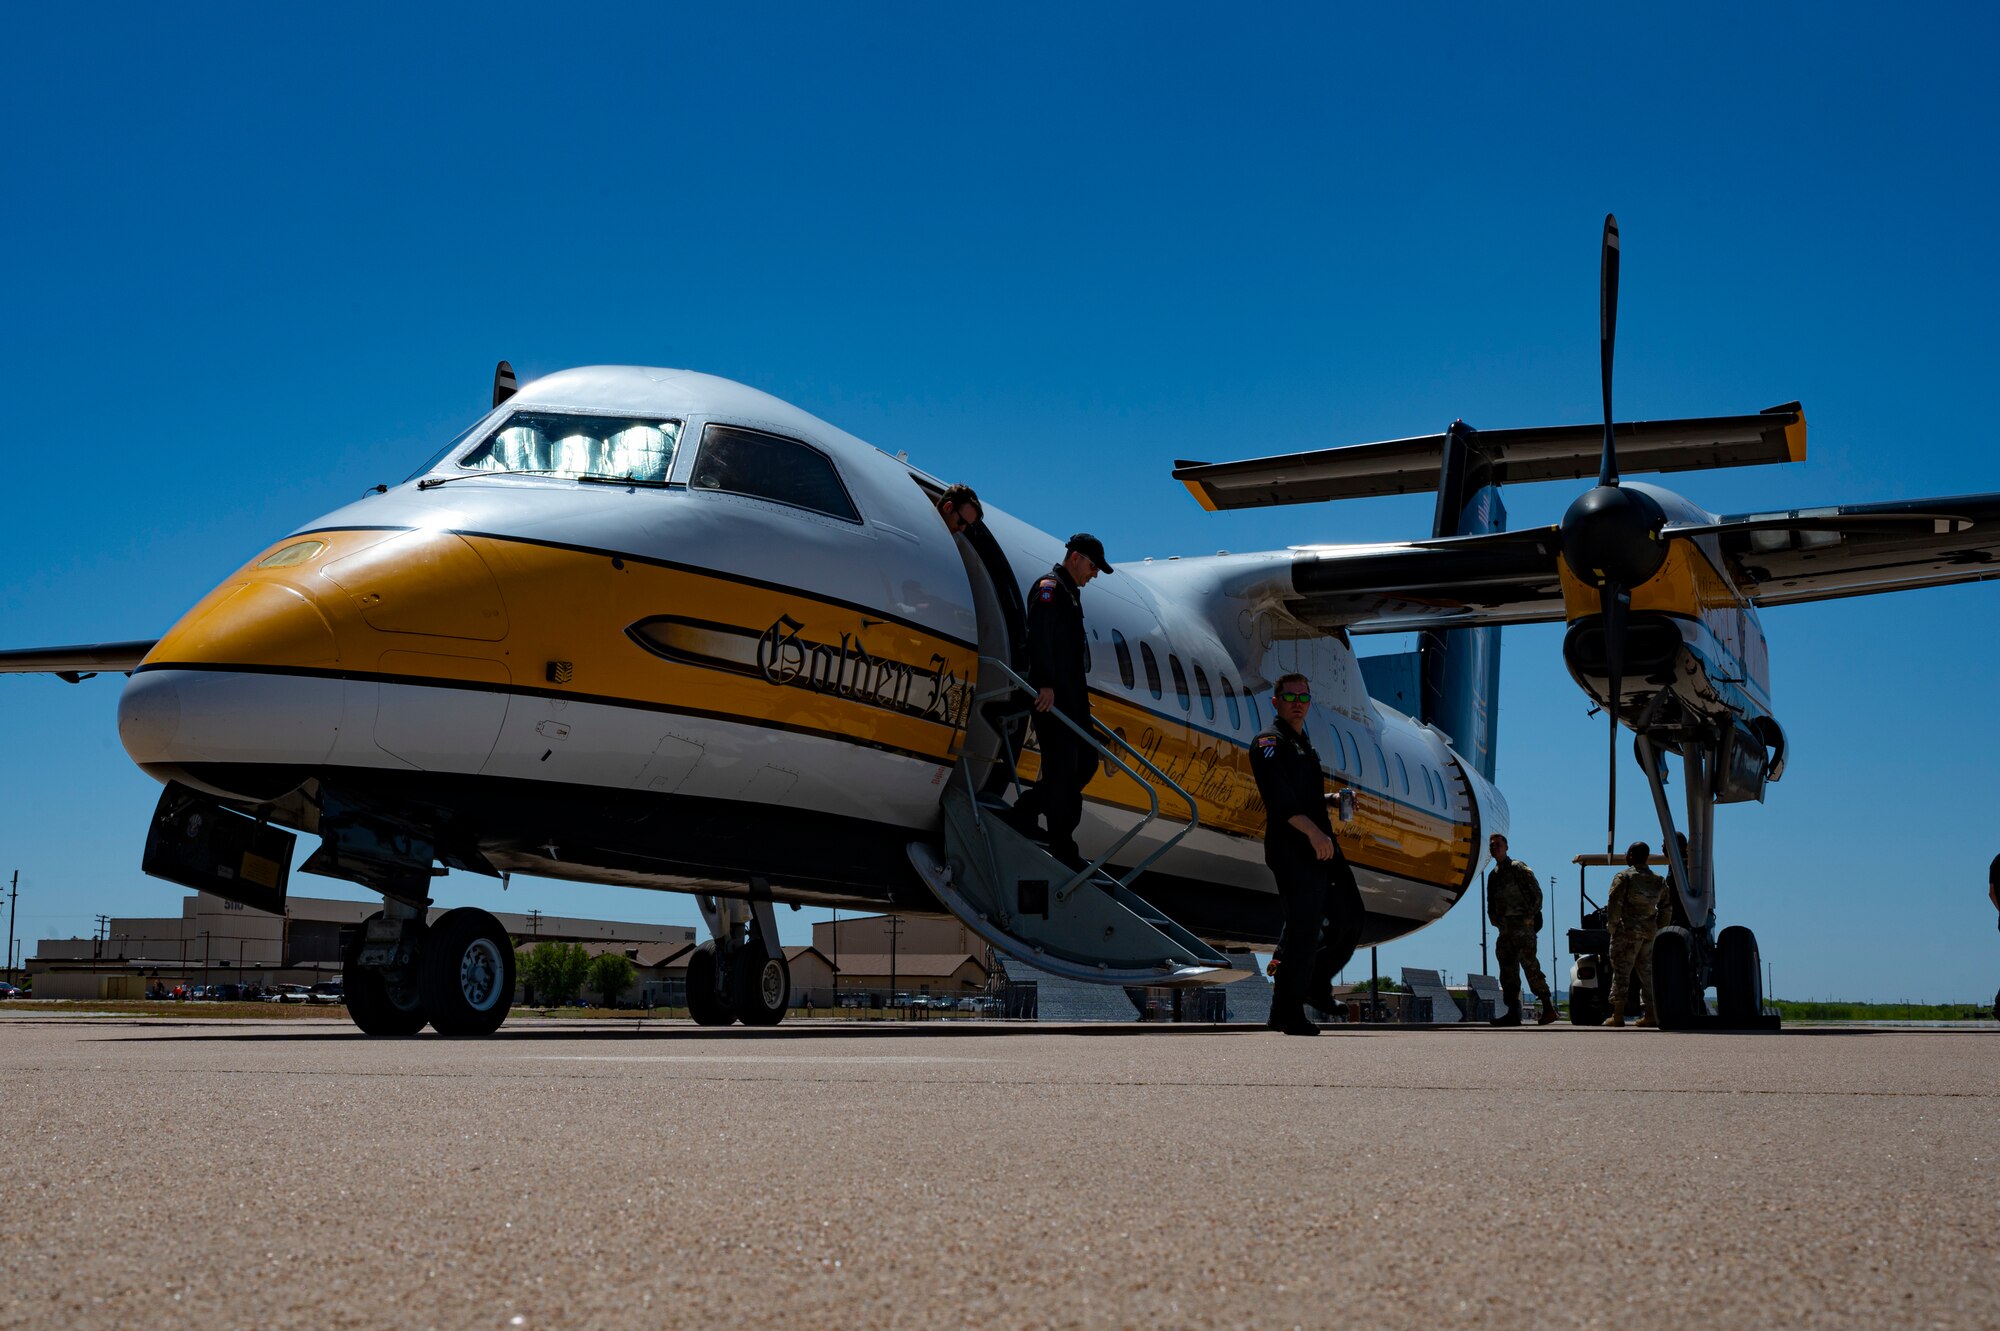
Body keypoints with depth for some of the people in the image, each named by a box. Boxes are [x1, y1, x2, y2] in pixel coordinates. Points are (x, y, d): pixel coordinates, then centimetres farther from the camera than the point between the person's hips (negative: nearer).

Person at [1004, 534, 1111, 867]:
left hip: (1071, 699, 10)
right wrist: (1046, 683, -28)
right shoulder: (1049, 586, -6)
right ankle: (1063, 849, -4)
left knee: (1084, 764, 11)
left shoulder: (1070, 593, 25)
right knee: (1063, 770, -8)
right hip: (1052, 698, -10)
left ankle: (1024, 813, 18)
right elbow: (1038, 636, -19)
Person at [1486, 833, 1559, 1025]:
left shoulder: (1518, 868, -2)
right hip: (1505, 928, 8)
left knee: (1529, 965, -11)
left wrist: (1529, 916, -12)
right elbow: (1491, 904, 22)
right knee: (1508, 968, 3)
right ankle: (1513, 1013, 3)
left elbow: (1536, 893, -8)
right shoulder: (1493, 875, 19)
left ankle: (1548, 1008, -8)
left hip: (1522, 925, -8)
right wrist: (1496, 921, 7)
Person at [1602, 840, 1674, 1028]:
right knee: (1647, 972, 11)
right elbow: (1667, 908, 14)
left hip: (1627, 931, -5)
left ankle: (1618, 1015, -6)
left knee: (1621, 971, -3)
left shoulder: (1624, 877, -6)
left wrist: (1612, 926, -4)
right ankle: (1651, 1015, 9)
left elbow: (1614, 903, -12)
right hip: (1650, 932, 5)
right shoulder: (1659, 881, 13)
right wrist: (1659, 929, 17)